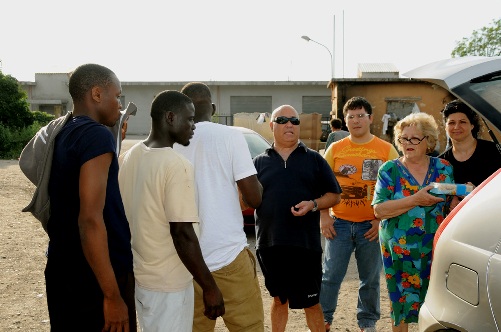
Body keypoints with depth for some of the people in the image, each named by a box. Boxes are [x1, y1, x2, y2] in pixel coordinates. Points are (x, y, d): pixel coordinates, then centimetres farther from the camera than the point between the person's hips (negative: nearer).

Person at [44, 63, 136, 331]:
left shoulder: (60, 136, 8)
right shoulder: (97, 135, -18)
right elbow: (90, 220, -25)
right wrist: (113, 295, -23)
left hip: (61, 271, 8)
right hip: (96, 277, -8)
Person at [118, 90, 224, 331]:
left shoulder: (131, 156, 4)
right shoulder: (176, 165, -21)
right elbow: (183, 234, -24)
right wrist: (210, 287, -17)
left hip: (138, 275, 8)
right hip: (168, 283, -8)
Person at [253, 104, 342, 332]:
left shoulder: (314, 159, 7)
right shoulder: (260, 162, 9)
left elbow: (334, 195, 6)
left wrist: (313, 205, -12)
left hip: (305, 244, -2)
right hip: (269, 244, 2)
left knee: (310, 303, 4)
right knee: (279, 299, 16)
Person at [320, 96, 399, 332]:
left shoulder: (386, 150, 1)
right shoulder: (335, 149, 6)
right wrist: (324, 217, -2)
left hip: (371, 224, -1)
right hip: (339, 223, 1)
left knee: (370, 279, 9)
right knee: (330, 276, 3)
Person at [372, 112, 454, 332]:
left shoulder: (444, 168, 7)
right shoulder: (390, 170, 1)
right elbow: (379, 210, -10)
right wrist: (416, 200, -17)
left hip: (435, 249, 1)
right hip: (400, 248, -1)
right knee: (402, 301, 5)